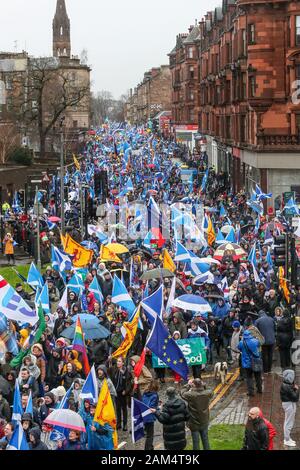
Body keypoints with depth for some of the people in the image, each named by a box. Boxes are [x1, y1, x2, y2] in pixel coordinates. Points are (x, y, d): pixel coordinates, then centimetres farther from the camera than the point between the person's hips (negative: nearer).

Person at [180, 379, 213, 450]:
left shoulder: (191, 395, -25)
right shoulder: (208, 393, -15)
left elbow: (182, 393, -6)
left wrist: (188, 385, 2)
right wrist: (204, 385, 0)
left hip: (194, 423, -3)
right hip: (204, 422, 3)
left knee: (196, 441, 9)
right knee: (205, 440, 18)